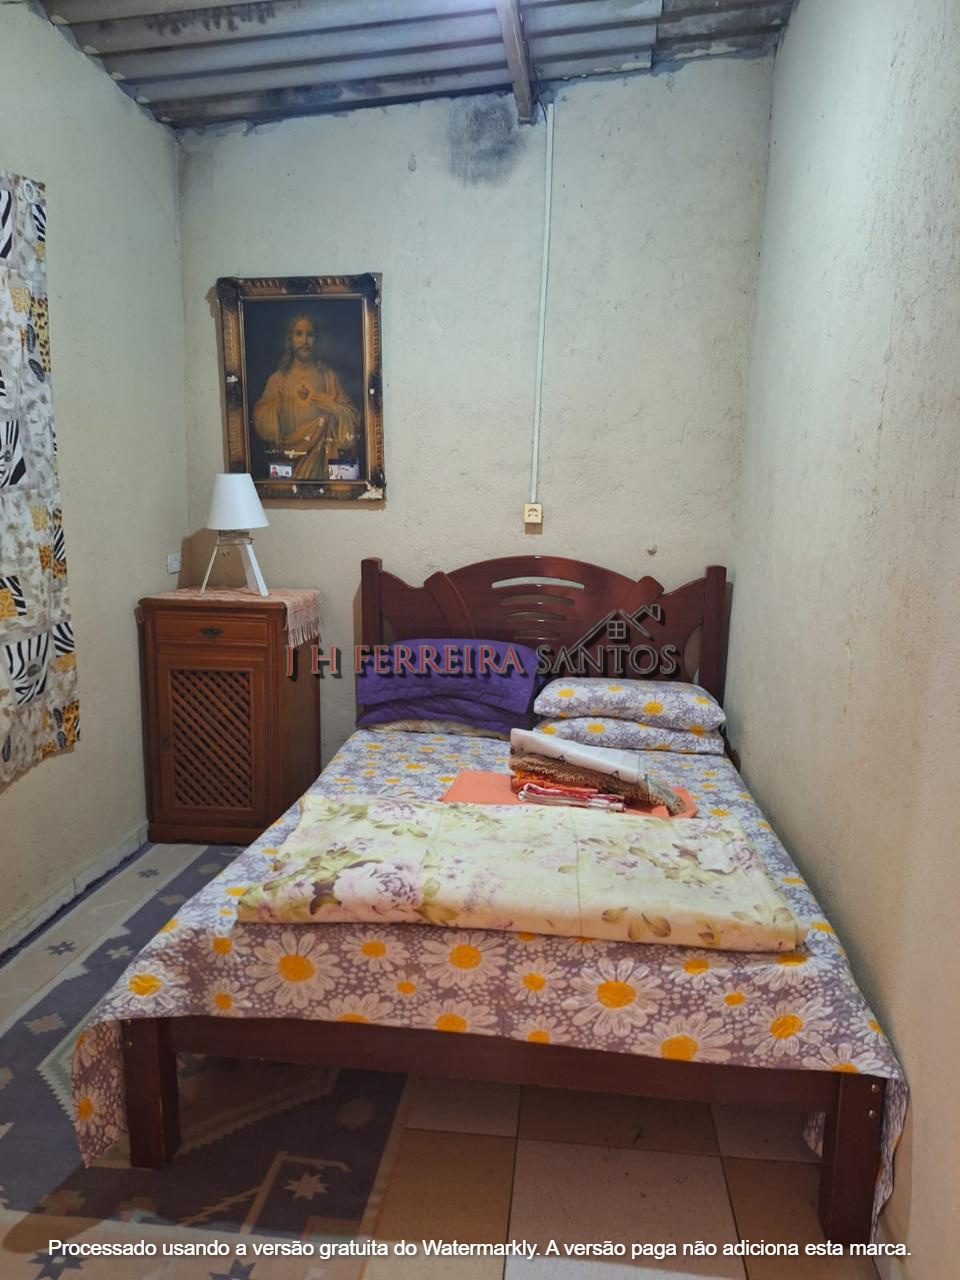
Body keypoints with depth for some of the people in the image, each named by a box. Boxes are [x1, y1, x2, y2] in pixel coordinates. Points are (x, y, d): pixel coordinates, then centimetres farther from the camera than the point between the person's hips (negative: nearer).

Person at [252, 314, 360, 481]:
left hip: (322, 457, 0)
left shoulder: (329, 377, 10)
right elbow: (261, 422, 6)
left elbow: (352, 419, 6)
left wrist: (331, 406, -11)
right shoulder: (277, 379, 11)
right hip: (287, 459, 0)